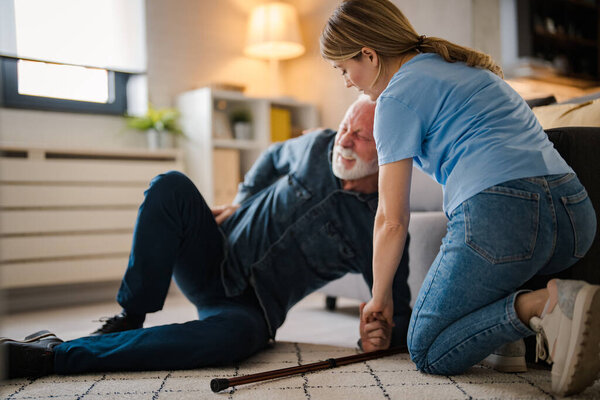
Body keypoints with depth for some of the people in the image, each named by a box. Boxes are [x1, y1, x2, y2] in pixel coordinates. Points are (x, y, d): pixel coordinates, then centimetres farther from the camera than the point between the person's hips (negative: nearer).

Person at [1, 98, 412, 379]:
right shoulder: (319, 147, 0)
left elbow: (398, 314, -2)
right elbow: (274, 158, 23)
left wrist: (383, 335, -24)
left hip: (252, 308, -3)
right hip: (213, 265, 4)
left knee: (233, 335, -42)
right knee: (170, 187, -24)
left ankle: (51, 356, -35)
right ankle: (128, 321, -17)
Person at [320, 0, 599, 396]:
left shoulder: (398, 97, 2)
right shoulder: (467, 66, 27)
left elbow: (392, 222, 2)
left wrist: (380, 297, 17)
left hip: (501, 214, -8)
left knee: (428, 352, 8)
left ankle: (538, 305, -16)